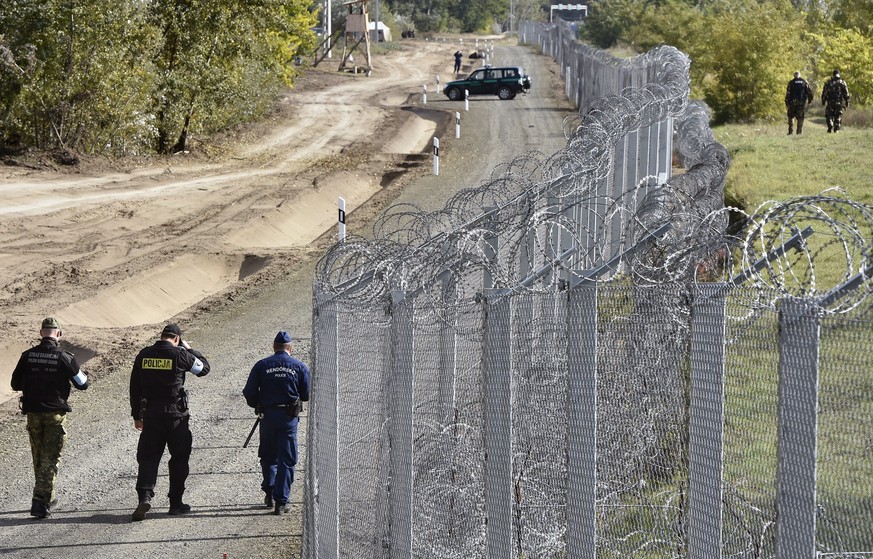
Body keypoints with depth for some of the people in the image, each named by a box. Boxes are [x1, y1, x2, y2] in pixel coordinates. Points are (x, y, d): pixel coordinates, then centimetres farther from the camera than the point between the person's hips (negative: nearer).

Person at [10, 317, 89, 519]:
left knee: (38, 457, 18)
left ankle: (49, 497, 30)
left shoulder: (28, 356, -3)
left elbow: (15, 384, 6)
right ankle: (40, 502, -10)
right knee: (50, 458, 0)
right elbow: (82, 384, -2)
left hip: (33, 413, 3)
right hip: (55, 413, -3)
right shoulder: (64, 358, -11)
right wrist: (82, 374, 21)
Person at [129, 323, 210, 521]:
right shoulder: (180, 355, -8)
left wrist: (137, 416, 16)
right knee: (179, 459, 11)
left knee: (148, 457, 3)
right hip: (176, 415, -2)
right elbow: (204, 368, 7)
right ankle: (176, 502, 14)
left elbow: (135, 387, 8)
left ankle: (145, 496, -18)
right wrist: (189, 349, 17)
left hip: (150, 414, 2)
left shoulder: (143, 355, 4)